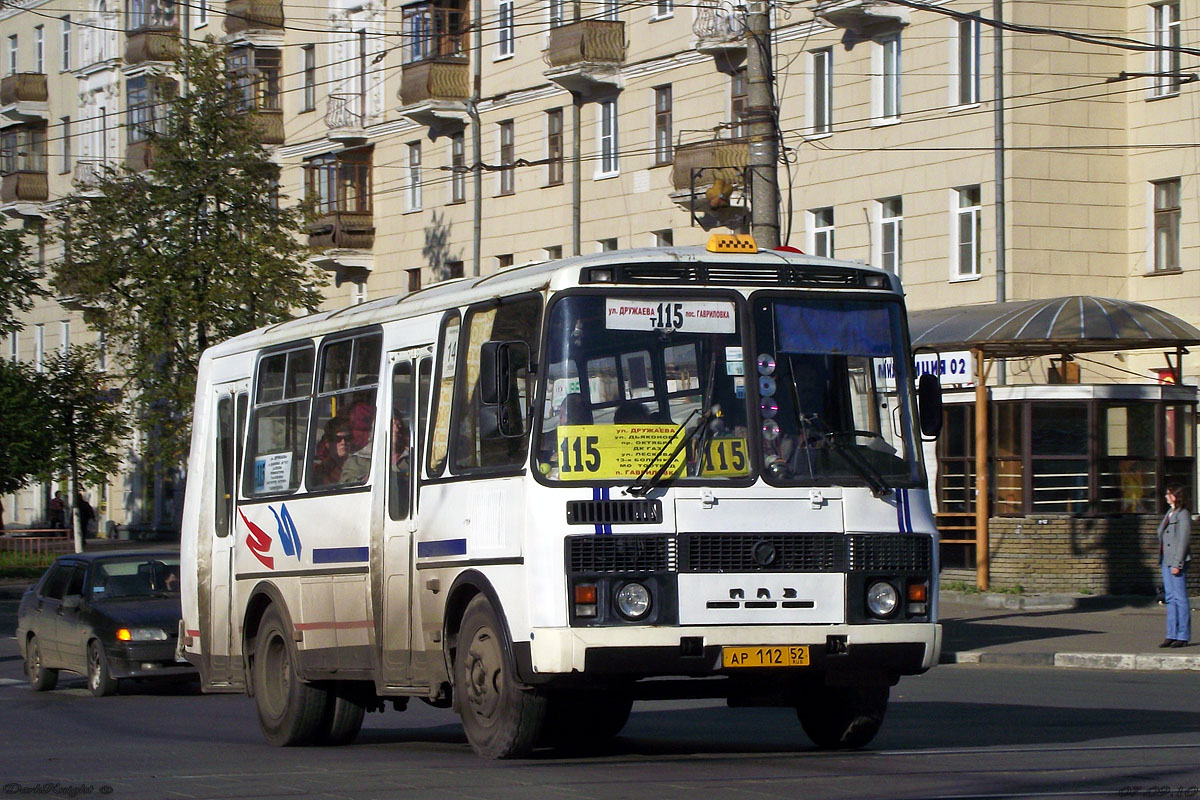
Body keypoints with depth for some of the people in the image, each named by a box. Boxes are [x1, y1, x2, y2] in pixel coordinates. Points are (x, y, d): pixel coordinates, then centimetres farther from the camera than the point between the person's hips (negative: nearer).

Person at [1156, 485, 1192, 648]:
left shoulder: (1183, 515, -10)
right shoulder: (1169, 513, 15)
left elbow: (1183, 540, -15)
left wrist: (1177, 563, -18)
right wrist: (1163, 559, 15)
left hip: (1177, 561, -9)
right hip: (1166, 560, 9)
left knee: (1180, 598, -5)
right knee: (1170, 598, 9)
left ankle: (1183, 636, -2)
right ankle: (1172, 635, 12)